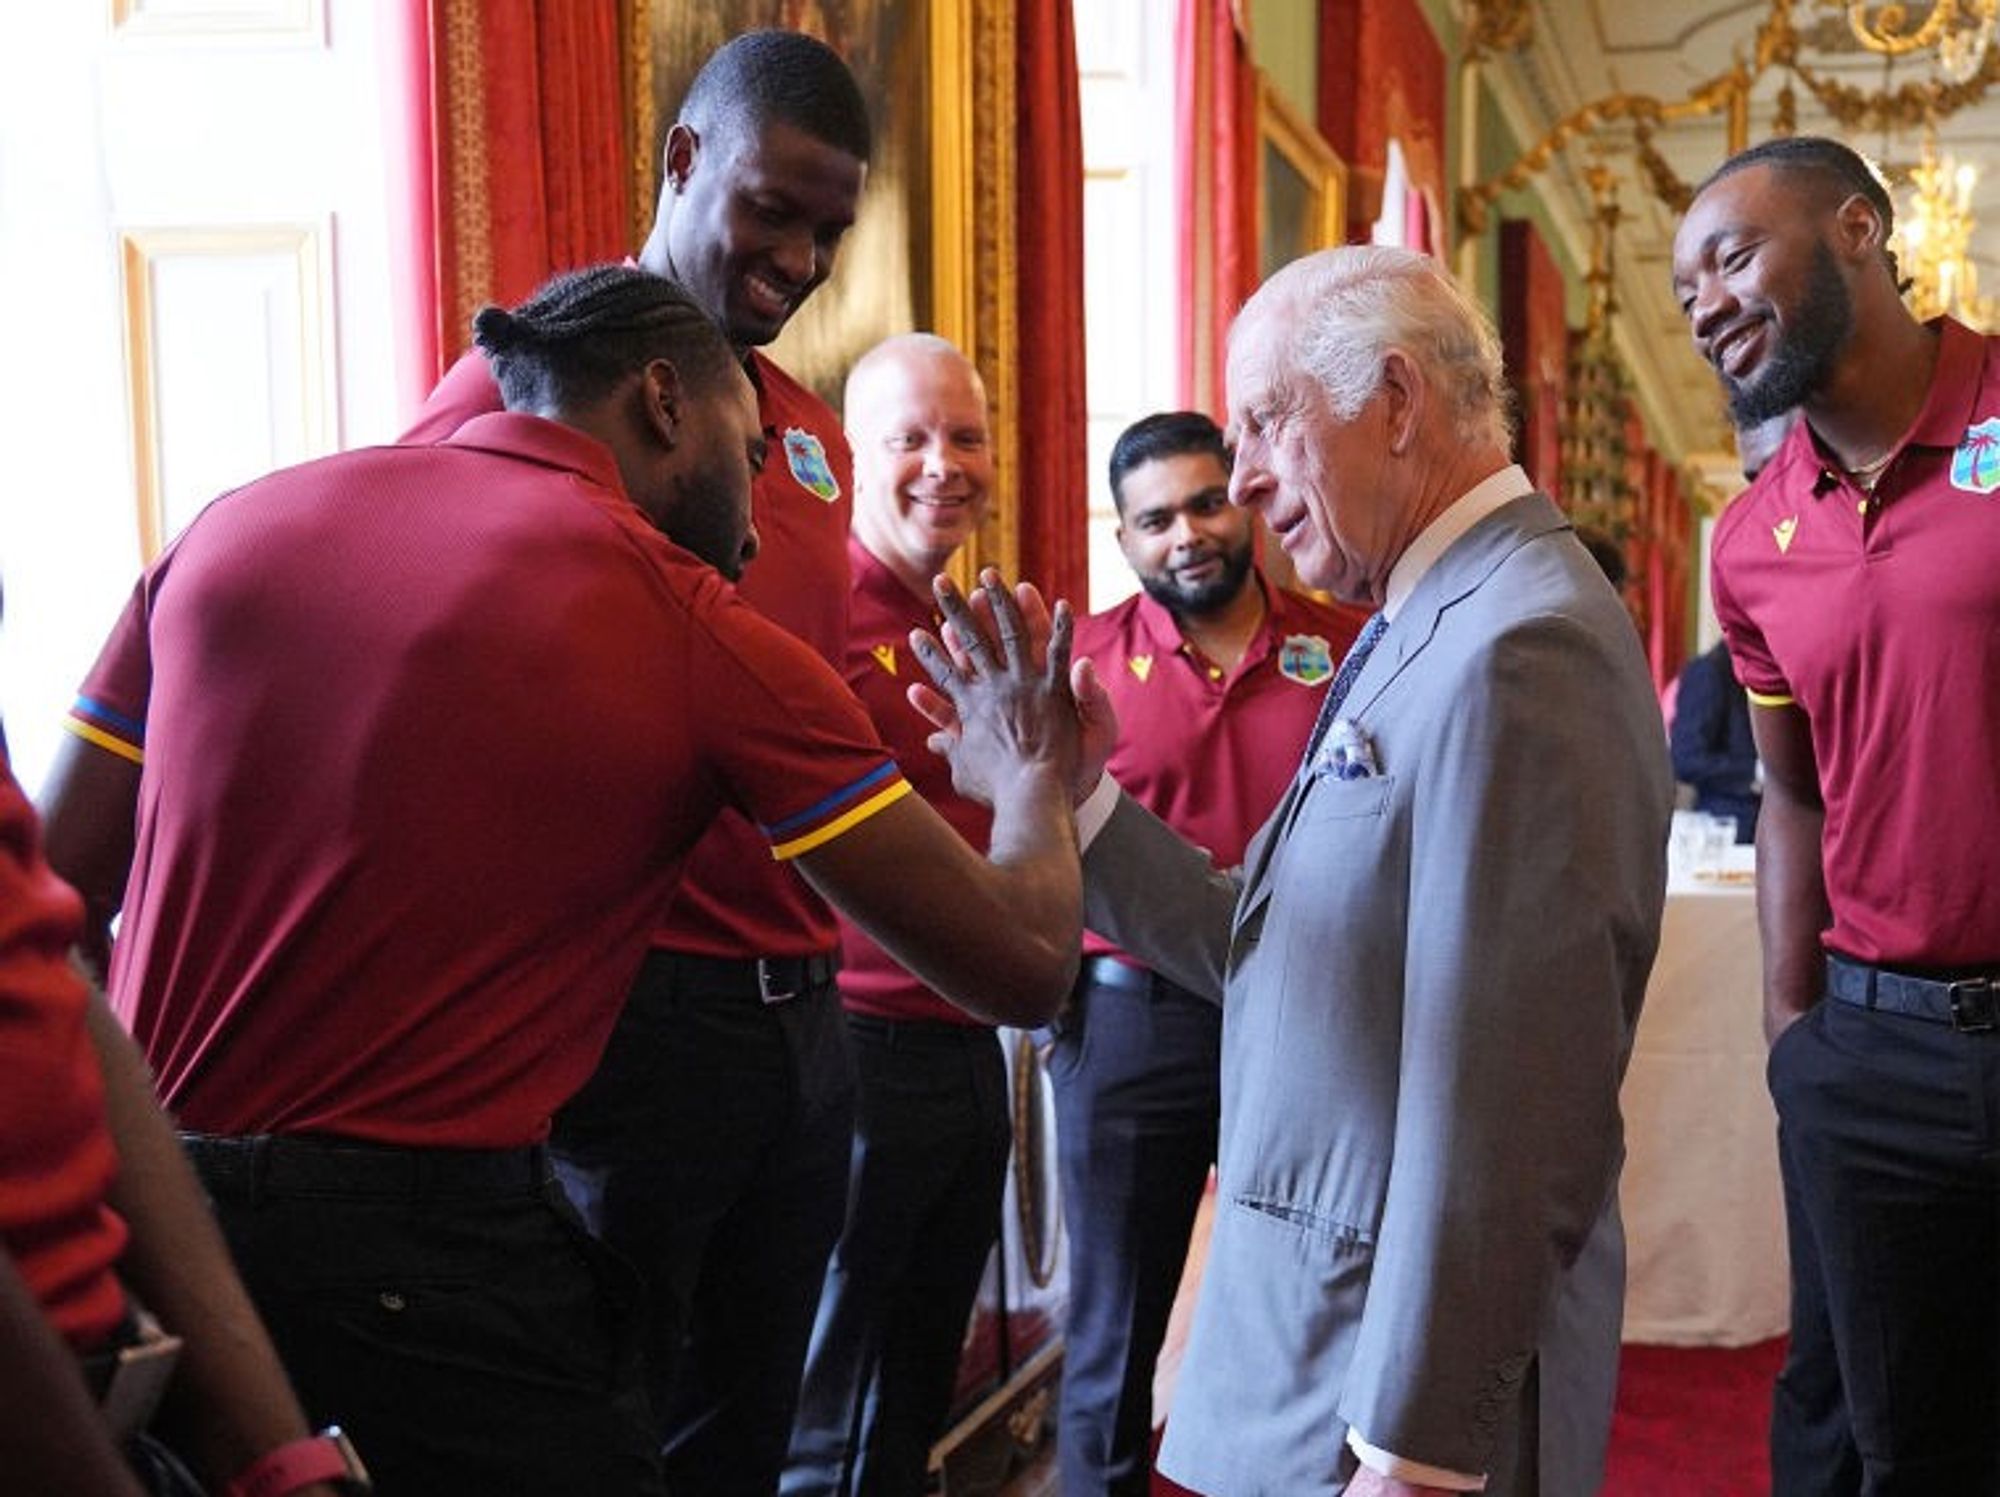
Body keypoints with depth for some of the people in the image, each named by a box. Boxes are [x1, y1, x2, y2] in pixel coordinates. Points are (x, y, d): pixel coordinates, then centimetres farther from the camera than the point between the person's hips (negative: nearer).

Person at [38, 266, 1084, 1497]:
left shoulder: (235, 523, 6)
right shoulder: (703, 639, -6)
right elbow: (1024, 966, -4)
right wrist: (1036, 765, 16)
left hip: (143, 1207, 6)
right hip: (426, 1237, -5)